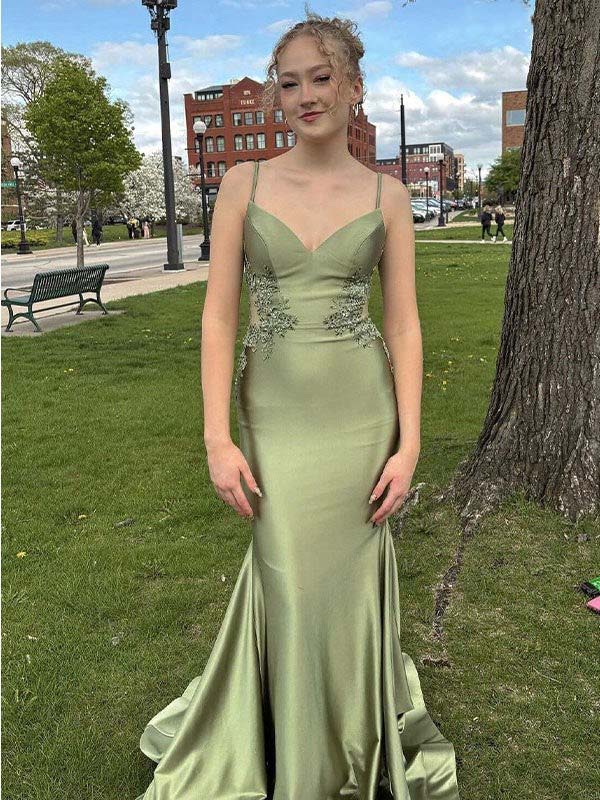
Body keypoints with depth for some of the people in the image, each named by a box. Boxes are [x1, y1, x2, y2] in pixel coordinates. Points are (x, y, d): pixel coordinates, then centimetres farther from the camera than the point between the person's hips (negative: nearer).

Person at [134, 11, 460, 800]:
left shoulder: (387, 196, 2)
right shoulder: (243, 183, 1)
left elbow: (404, 325, 1)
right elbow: (218, 315, -3)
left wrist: (409, 443, -6)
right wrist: (217, 439, -9)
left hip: (361, 410, 0)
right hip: (275, 410, 0)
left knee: (346, 578, 8)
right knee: (292, 580, 5)